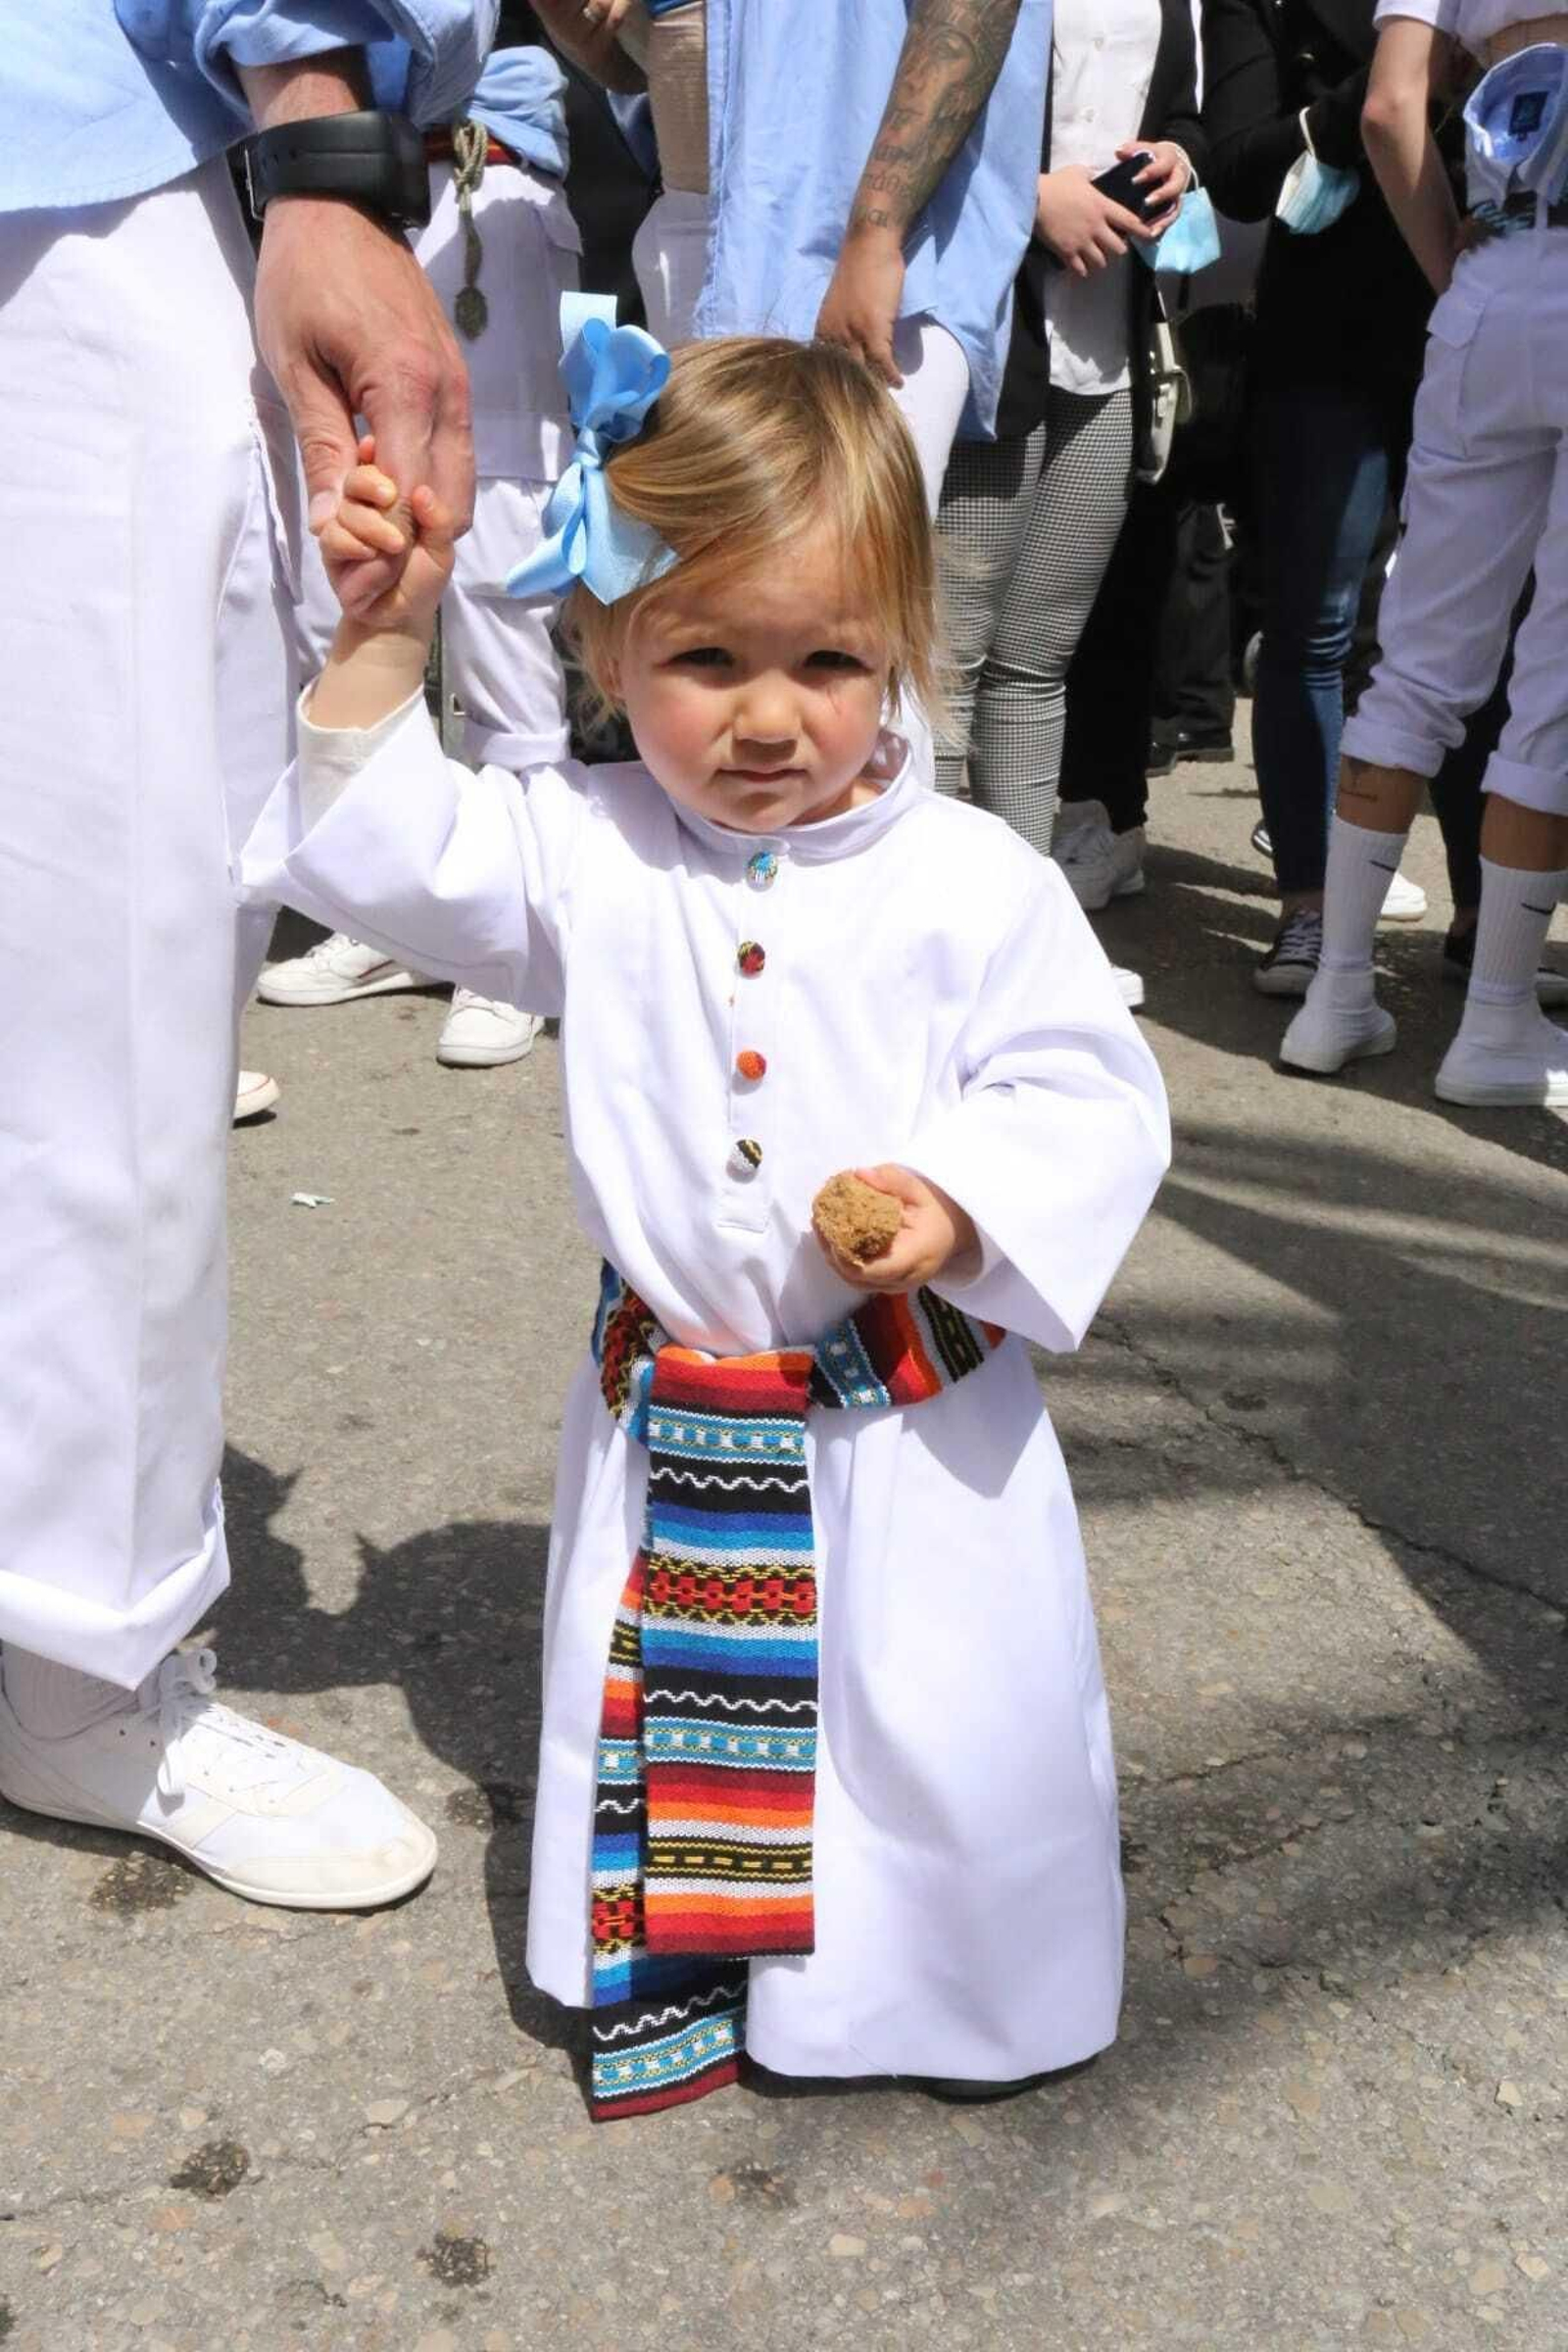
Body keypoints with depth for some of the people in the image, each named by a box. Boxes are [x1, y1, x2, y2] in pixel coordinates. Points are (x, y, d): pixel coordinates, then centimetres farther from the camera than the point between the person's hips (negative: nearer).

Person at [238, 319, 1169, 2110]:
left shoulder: (974, 883, -11)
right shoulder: (587, 856, -2)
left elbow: (1091, 1099, -8)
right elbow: (387, 852, -1)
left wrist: (966, 1203, -25)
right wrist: (382, 637, -10)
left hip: (912, 1420, -2)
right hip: (667, 1420, 3)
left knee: (945, 1728, 8)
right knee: (654, 1716, 17)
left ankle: (969, 1986, 34)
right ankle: (681, 1961, 42)